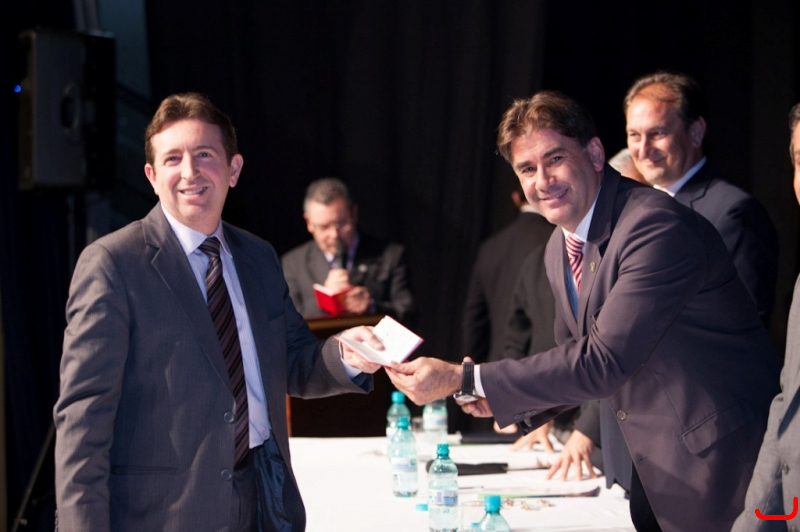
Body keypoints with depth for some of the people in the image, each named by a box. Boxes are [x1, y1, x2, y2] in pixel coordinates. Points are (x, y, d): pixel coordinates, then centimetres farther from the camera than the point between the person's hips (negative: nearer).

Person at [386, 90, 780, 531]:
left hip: (717, 460, -8)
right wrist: (500, 396, -5)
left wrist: (462, 380, -25)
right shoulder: (559, 249, 5)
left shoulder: (656, 227, -24)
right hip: (651, 464, 8)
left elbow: (602, 362, -28)